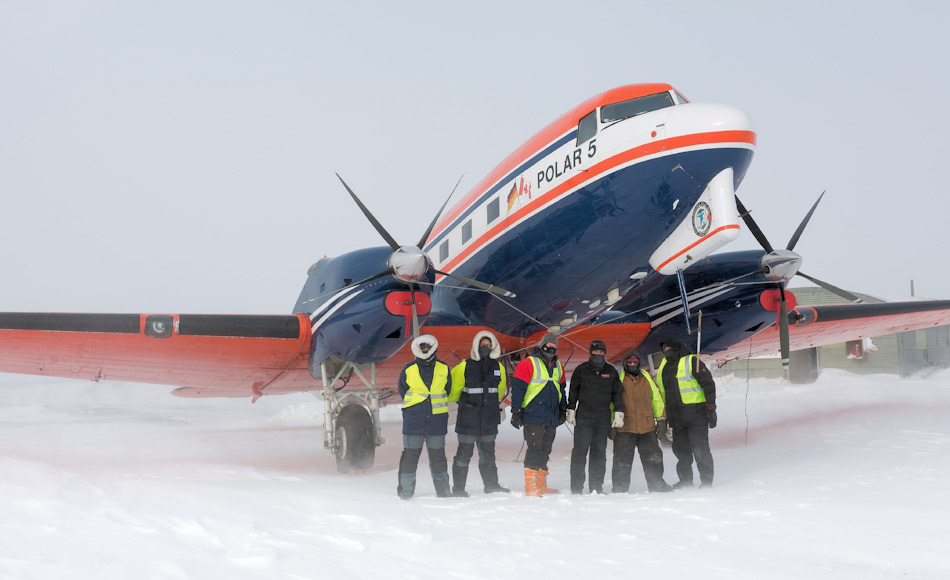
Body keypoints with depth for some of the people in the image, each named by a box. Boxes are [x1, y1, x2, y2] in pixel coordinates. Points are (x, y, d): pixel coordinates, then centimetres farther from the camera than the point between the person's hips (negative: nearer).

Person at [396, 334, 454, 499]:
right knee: (411, 455, 0)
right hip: (413, 421, -1)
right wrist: (414, 407, 9)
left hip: (437, 421, 1)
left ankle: (443, 490, 15)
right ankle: (406, 490, 6)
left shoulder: (443, 369, 6)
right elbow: (403, 391, 12)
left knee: (438, 455, 8)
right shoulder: (408, 370, 2)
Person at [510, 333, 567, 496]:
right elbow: (518, 388, -7)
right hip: (533, 416, -7)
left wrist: (563, 409, 27)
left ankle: (541, 485, 13)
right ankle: (530, 486, -11)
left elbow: (561, 389, 29)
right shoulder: (529, 364, -4)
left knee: (545, 450, 8)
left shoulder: (558, 366, 18)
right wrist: (516, 411, -12)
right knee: (535, 449, -12)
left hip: (551, 418, 7)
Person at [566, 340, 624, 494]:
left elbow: (617, 393, 14)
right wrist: (571, 412, 3)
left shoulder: (611, 372, 11)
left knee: (599, 452, 4)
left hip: (604, 418, 2)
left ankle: (596, 487, 8)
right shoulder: (581, 370, 5)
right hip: (584, 416, -2)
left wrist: (619, 413, 6)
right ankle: (576, 488, -4)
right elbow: (573, 391, 9)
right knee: (580, 451, -7)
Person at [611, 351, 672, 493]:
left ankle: (656, 484, 20)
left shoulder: (648, 379, 10)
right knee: (622, 461, 0)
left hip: (647, 428, 3)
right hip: (624, 428, -3)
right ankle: (620, 488, 9)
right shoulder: (619, 380, 1)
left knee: (653, 458, 7)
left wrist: (661, 420, 11)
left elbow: (657, 399, 15)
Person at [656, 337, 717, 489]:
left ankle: (706, 481, 1)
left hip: (696, 414, -6)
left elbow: (708, 384, -6)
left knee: (700, 449, -6)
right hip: (677, 418, 6)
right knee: (680, 449, 7)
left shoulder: (692, 361, -3)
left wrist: (711, 408, -12)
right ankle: (686, 481, 17)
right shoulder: (664, 366, 17)